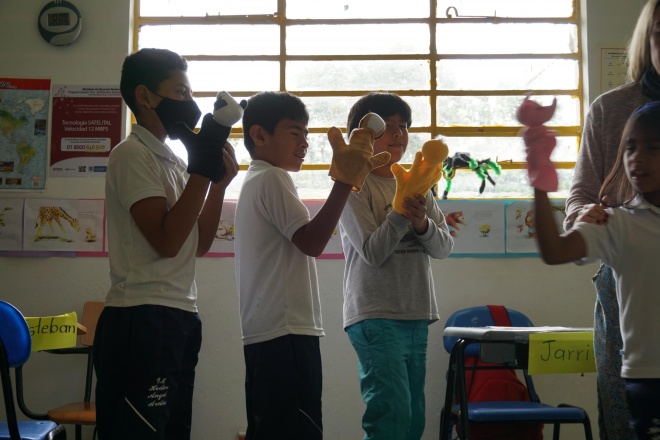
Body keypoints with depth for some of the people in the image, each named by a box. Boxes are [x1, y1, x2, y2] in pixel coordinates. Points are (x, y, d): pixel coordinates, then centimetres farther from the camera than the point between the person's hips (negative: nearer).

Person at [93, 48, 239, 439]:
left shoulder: (171, 160, 17)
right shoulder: (133, 155, -9)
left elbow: (199, 244, 17)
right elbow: (167, 241, -18)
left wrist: (220, 181, 5)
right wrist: (203, 169, -14)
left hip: (178, 319, 9)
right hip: (142, 322, -9)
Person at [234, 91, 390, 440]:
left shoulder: (255, 181, 21)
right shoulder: (272, 178, -9)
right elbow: (312, 242, -18)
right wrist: (345, 182, -20)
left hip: (266, 334, 10)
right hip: (285, 334, -10)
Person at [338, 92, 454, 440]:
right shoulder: (355, 186, -5)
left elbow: (444, 247, 5)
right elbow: (373, 252, -13)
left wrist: (422, 222, -14)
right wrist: (403, 211, -20)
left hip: (417, 316, 7)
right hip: (375, 316, -7)